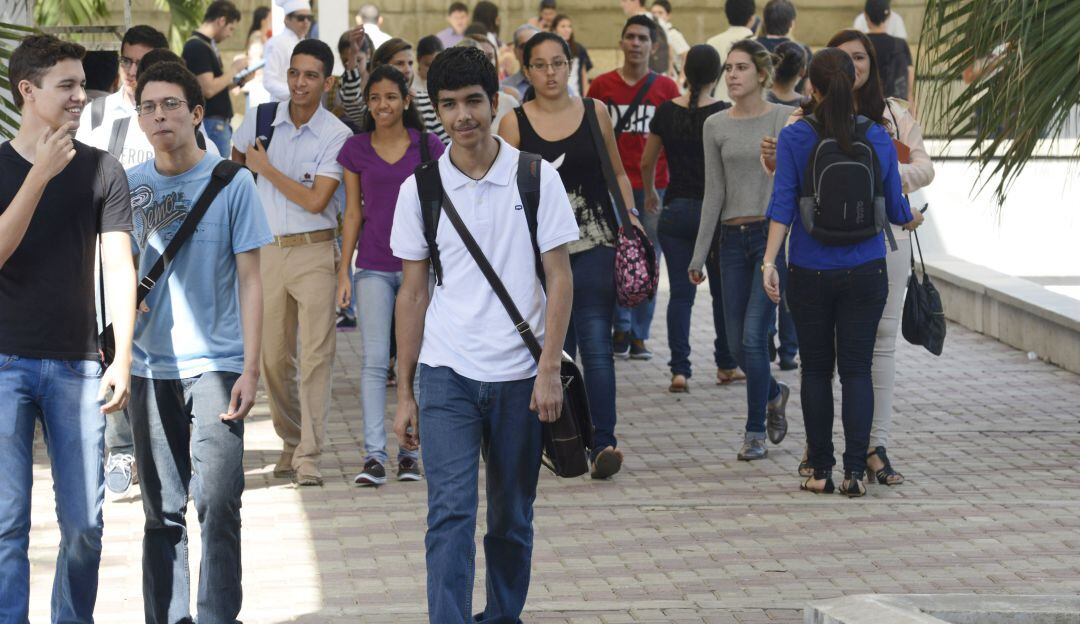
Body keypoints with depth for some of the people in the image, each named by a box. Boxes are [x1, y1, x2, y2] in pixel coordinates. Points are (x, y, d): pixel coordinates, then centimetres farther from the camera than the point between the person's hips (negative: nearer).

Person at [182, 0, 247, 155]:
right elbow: (208, 89, -22)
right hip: (210, 122, -10)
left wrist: (234, 81, 9)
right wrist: (233, 70, -12)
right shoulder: (197, 47, -16)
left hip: (218, 120, 10)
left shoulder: (207, 44, 14)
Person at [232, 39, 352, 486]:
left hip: (314, 251, -4)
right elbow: (235, 160, 25)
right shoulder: (262, 118, 4)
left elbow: (315, 200, -15)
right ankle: (290, 442, 24)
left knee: (316, 355, -9)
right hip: (268, 249, 4)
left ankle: (309, 457, -9)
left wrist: (265, 168, -8)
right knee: (273, 356, 9)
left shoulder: (336, 135, -8)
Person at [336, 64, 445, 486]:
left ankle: (410, 451, 13)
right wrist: (343, 270, 4)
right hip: (373, 267, 0)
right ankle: (374, 454, -9)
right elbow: (353, 214, 8)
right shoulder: (356, 150, 5)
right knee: (374, 360, -7)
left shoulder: (427, 147, 1)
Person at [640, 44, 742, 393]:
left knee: (681, 293, 3)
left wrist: (650, 193, 26)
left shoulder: (667, 112, 0)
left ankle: (679, 370, -5)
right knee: (723, 291, 13)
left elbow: (647, 161, 8)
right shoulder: (723, 113, -9)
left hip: (676, 211, 2)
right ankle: (727, 365, 22)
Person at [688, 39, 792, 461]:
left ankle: (756, 433, 2)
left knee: (754, 337, -11)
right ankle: (774, 394, 36)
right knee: (738, 345, 6)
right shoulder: (716, 126, 8)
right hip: (734, 238, 4)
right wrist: (699, 255, 7)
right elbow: (714, 193, 9)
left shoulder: (786, 119, -2)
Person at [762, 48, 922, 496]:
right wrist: (912, 219, 27)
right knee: (856, 369, 4)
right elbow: (895, 207, 5)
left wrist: (769, 262, -15)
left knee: (816, 369, 9)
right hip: (865, 272, 1)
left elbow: (782, 203, -13)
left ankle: (821, 471, 11)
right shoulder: (878, 138, -2)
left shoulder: (794, 138, -7)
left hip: (811, 274, -1)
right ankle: (855, 471, -3)